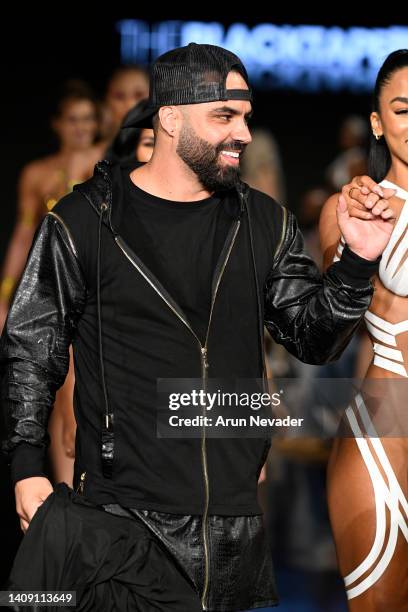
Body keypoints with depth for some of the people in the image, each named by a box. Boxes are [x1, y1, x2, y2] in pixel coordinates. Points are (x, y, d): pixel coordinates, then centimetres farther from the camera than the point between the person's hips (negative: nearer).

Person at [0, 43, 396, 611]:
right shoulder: (83, 223, -2)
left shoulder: (264, 223, 9)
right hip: (122, 518, -3)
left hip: (239, 518, 4)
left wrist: (357, 262, -9)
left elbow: (313, 338, 9)